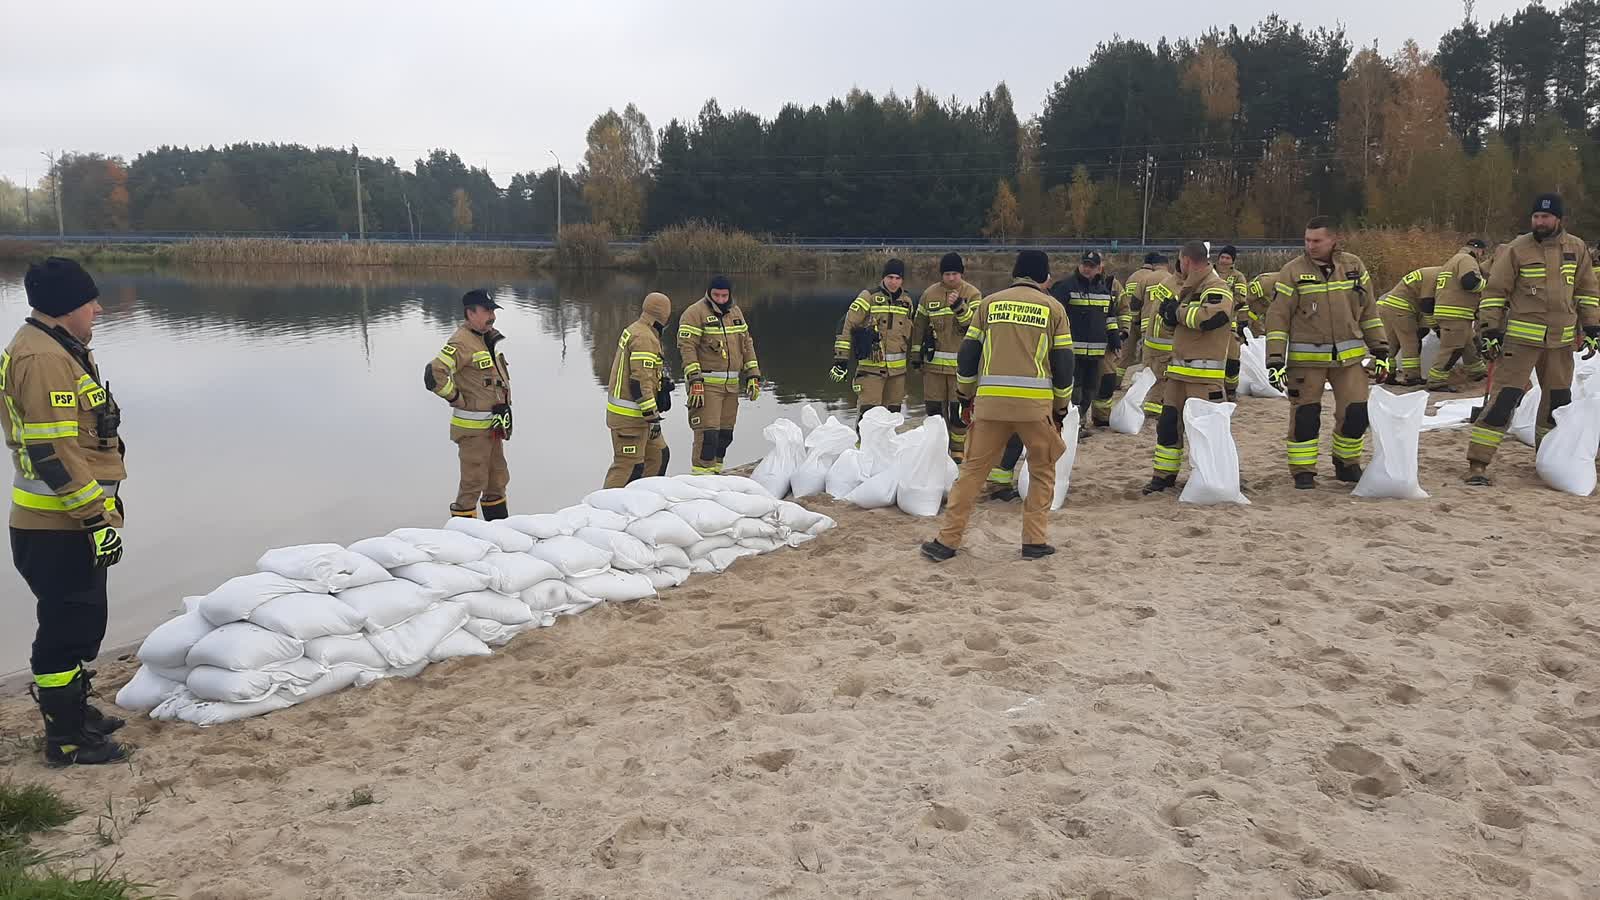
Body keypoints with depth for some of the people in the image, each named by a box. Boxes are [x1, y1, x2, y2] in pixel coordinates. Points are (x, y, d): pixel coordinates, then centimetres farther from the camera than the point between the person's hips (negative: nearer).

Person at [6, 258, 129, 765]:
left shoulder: (60, 349, 14)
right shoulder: (43, 359, -20)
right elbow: (52, 453, -25)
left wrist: (98, 506, 26)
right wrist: (97, 517, -22)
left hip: (67, 523, 10)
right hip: (57, 530, -10)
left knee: (80, 623, 21)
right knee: (68, 628, 0)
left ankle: (75, 713, 36)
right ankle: (66, 740, 12)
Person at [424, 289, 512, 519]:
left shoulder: (488, 339, 11)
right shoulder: (462, 343, -18)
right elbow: (434, 375, -30)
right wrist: (458, 399, -19)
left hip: (493, 425, 9)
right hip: (472, 428, -9)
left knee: (498, 479, 18)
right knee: (473, 484, -4)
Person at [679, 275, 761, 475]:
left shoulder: (736, 312, 15)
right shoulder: (695, 313, -8)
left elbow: (747, 344, 20)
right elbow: (687, 347, -14)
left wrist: (753, 376, 13)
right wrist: (695, 380, -21)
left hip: (732, 384, 7)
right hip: (707, 384, -7)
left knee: (725, 433, 11)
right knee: (708, 432, -13)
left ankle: (715, 470, 21)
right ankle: (701, 475, -9)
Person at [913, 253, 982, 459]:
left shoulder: (973, 294, -3)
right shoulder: (929, 294, 5)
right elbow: (919, 325, 12)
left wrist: (960, 306, -29)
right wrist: (916, 354, 11)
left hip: (961, 363, -2)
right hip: (934, 362, 2)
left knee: (959, 408, 1)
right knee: (934, 407, 6)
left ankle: (958, 449, 15)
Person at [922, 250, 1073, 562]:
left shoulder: (989, 303, 10)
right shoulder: (1053, 308, 6)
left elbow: (968, 353, 10)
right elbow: (1063, 362, 6)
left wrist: (965, 395, 20)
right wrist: (1061, 407, 14)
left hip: (990, 401, 1)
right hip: (1035, 403, -1)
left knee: (973, 470, 8)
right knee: (1043, 471, 17)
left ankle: (947, 541, 8)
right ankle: (1033, 542, 14)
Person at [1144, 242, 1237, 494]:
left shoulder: (1217, 289, -11)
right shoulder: (1189, 289, 19)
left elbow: (1210, 316, -29)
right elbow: (1169, 316, 19)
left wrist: (1177, 311, -14)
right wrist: (1169, 311, -6)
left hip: (1206, 373, -9)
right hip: (1179, 370, 9)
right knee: (1168, 423, 10)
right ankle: (1164, 474, 20)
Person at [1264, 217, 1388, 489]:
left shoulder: (1354, 266, 5)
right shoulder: (1293, 272, -5)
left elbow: (1369, 311, 13)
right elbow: (1277, 318, -4)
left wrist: (1380, 350, 11)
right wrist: (1275, 360, -11)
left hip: (1349, 356, 3)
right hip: (1306, 358, -3)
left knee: (1356, 413, 2)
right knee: (1305, 415, -3)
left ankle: (1347, 463, 23)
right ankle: (1303, 471, 11)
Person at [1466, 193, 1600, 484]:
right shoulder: (1517, 249, -6)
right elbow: (1494, 292, -4)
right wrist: (1489, 332, -9)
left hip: (1561, 340, 5)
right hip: (1521, 338, -5)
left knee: (1558, 400, 14)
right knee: (1504, 398, -12)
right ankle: (1477, 463, -10)